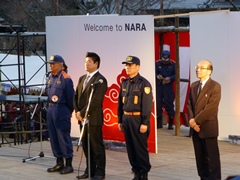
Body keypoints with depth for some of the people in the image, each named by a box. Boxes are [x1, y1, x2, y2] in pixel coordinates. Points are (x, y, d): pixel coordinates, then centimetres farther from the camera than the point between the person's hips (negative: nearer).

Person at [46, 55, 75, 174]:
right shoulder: (50, 78, 12)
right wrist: (51, 108, 15)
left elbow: (70, 97, -9)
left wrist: (69, 112, -3)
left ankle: (69, 165, 2)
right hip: (51, 109, 8)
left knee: (64, 137, -5)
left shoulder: (65, 79, -11)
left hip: (61, 110, -8)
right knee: (53, 137, 11)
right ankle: (59, 163, 19)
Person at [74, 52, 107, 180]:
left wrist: (82, 113, -15)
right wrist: (77, 112, 0)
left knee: (97, 146, -1)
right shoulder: (82, 79, 17)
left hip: (94, 119, -7)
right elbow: (76, 97, 16)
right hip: (82, 118, 7)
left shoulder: (100, 80, -9)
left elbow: (96, 101, -17)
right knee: (86, 145, 11)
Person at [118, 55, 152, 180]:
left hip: (138, 119, -7)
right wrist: (120, 121, 12)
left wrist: (145, 123, -18)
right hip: (126, 119, 7)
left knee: (141, 148, -2)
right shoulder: (124, 83, 12)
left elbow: (147, 105, -14)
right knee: (130, 148, 9)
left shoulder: (144, 84, -9)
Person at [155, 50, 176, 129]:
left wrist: (170, 78, -18)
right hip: (159, 86, 2)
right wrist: (157, 76, -18)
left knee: (169, 104, -4)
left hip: (168, 87, -2)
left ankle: (171, 123, 4)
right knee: (158, 103, 3)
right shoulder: (157, 64, 4)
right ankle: (159, 123, 14)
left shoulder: (173, 64, 1)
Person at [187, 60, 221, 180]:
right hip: (195, 127, 7)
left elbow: (210, 107, -15)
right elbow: (189, 104, 11)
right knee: (200, 157, 9)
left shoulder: (215, 86, -8)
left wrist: (196, 120, -14)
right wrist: (191, 120, -5)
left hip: (208, 128, -7)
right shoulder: (194, 86, 15)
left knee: (212, 157, -4)